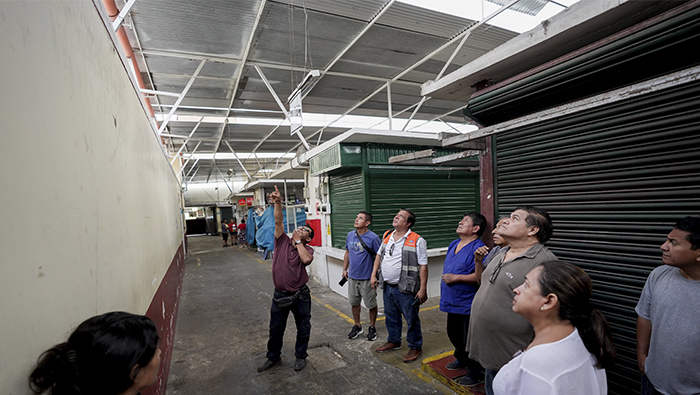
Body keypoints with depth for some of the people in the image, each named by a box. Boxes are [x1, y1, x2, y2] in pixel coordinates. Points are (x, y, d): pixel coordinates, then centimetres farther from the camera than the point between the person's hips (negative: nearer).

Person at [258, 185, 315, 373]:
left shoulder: (307, 249, -6)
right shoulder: (282, 241, -1)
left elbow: (306, 259, -30)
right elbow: (278, 222, -13)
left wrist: (298, 241, -18)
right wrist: (278, 203, -25)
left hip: (300, 295, -2)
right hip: (280, 294, 2)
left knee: (303, 328, 13)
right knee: (275, 328, 16)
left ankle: (301, 356, 36)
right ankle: (273, 357, 38)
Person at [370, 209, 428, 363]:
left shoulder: (417, 240, -12)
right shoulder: (387, 236, 7)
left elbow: (423, 266, -13)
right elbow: (379, 255, 17)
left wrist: (423, 289, -16)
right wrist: (373, 275, 10)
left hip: (406, 289, -6)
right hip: (387, 286, 6)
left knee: (411, 319, 7)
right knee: (391, 316, 21)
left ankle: (416, 347, 27)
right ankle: (394, 341, 41)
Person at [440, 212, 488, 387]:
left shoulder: (478, 248, -20)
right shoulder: (453, 244, 9)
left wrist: (456, 278, -25)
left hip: (467, 305, -9)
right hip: (452, 301, 9)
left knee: (468, 340, 5)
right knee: (453, 334, 24)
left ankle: (475, 372, 26)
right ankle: (461, 359, 47)